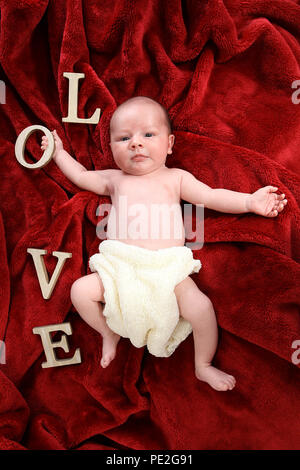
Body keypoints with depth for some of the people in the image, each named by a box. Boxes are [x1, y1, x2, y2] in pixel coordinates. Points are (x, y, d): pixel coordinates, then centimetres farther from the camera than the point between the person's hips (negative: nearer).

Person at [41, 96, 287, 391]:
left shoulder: (175, 177, 15)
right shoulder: (114, 179, 21)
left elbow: (210, 196, 7)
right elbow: (81, 176, 33)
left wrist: (250, 201, -4)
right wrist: (59, 152, 38)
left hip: (168, 268, -1)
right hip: (120, 267, 2)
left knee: (201, 306, -21)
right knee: (80, 290, -16)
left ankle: (203, 366, 9)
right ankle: (109, 333, 14)